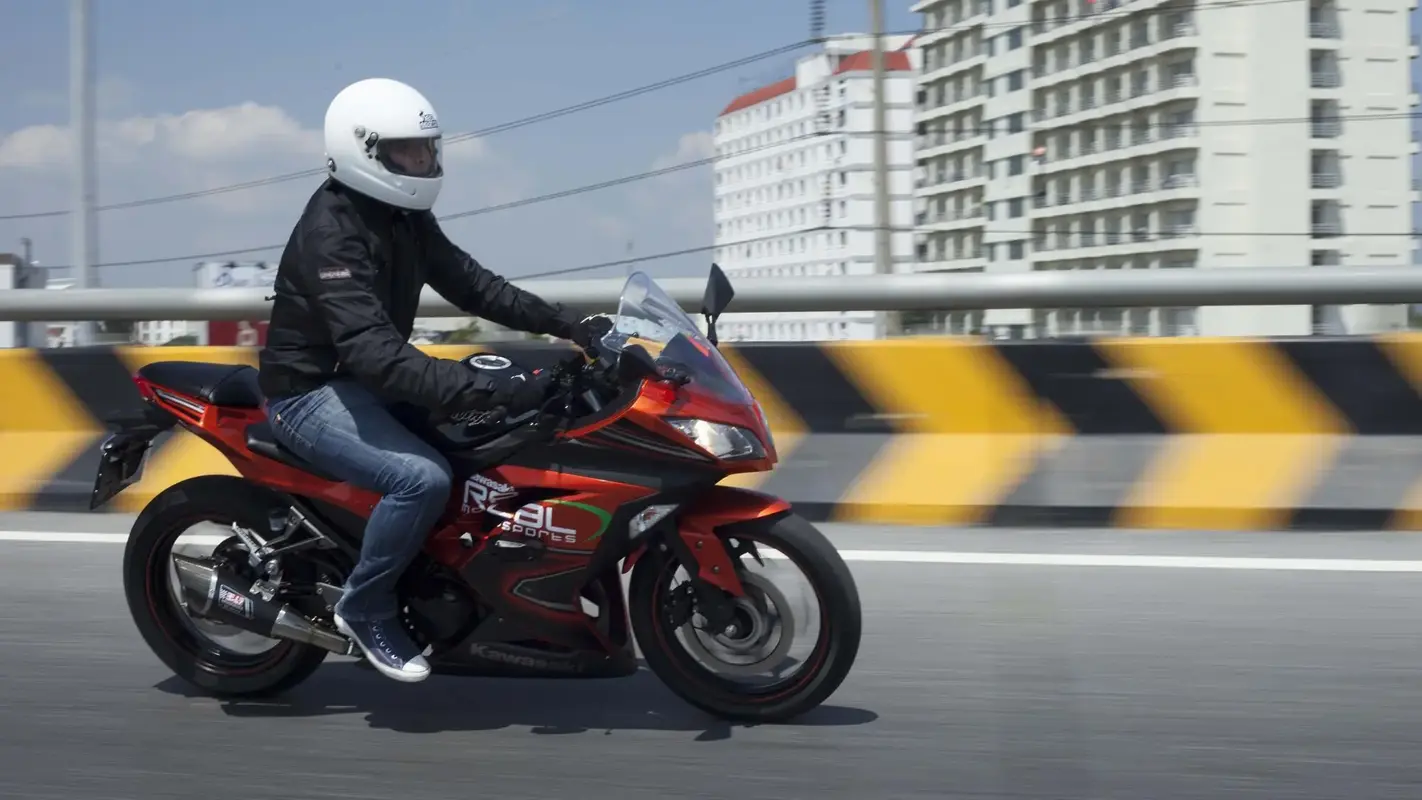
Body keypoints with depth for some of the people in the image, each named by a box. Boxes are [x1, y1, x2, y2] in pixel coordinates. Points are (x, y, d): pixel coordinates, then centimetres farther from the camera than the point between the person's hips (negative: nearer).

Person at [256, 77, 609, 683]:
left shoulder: (405, 218, 4)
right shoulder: (331, 234, -26)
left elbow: (468, 283, 6)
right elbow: (376, 355, -36)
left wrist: (568, 325, -7)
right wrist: (496, 391, -44)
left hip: (368, 381, 10)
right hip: (312, 394, -10)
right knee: (424, 478, -31)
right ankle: (365, 608, -9)